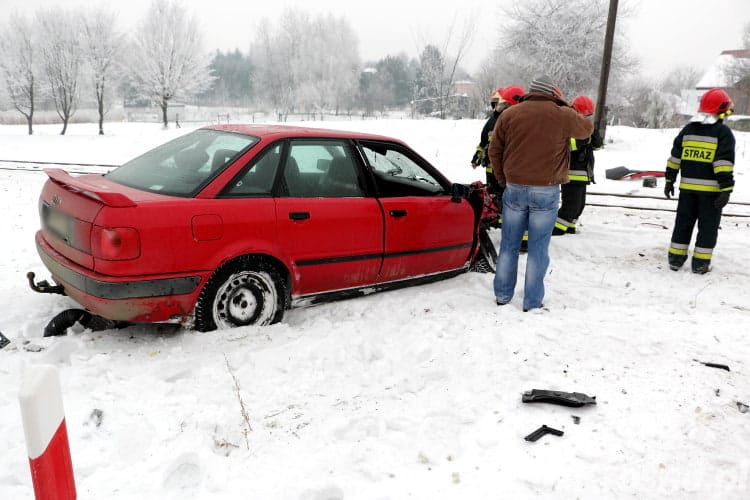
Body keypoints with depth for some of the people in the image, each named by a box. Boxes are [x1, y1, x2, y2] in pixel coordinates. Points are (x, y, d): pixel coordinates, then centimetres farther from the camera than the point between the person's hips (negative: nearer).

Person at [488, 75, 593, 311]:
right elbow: (587, 128, 16)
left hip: (515, 188, 2)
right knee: (538, 248, 5)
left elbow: (494, 151, 6)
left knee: (509, 244, 13)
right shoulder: (563, 115, -2)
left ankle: (502, 294, 20)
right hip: (546, 191, -2)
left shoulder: (509, 114, 3)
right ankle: (532, 302, 11)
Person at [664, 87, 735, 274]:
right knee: (707, 226, 5)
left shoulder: (687, 130, 8)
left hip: (688, 187, 4)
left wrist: (669, 180, 14)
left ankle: (675, 258, 15)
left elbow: (674, 157, 9)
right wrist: (726, 189, -14)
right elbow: (724, 163, -15)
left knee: (683, 222, 13)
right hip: (711, 189, -4)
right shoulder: (723, 133, -8)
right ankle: (700, 263, 6)